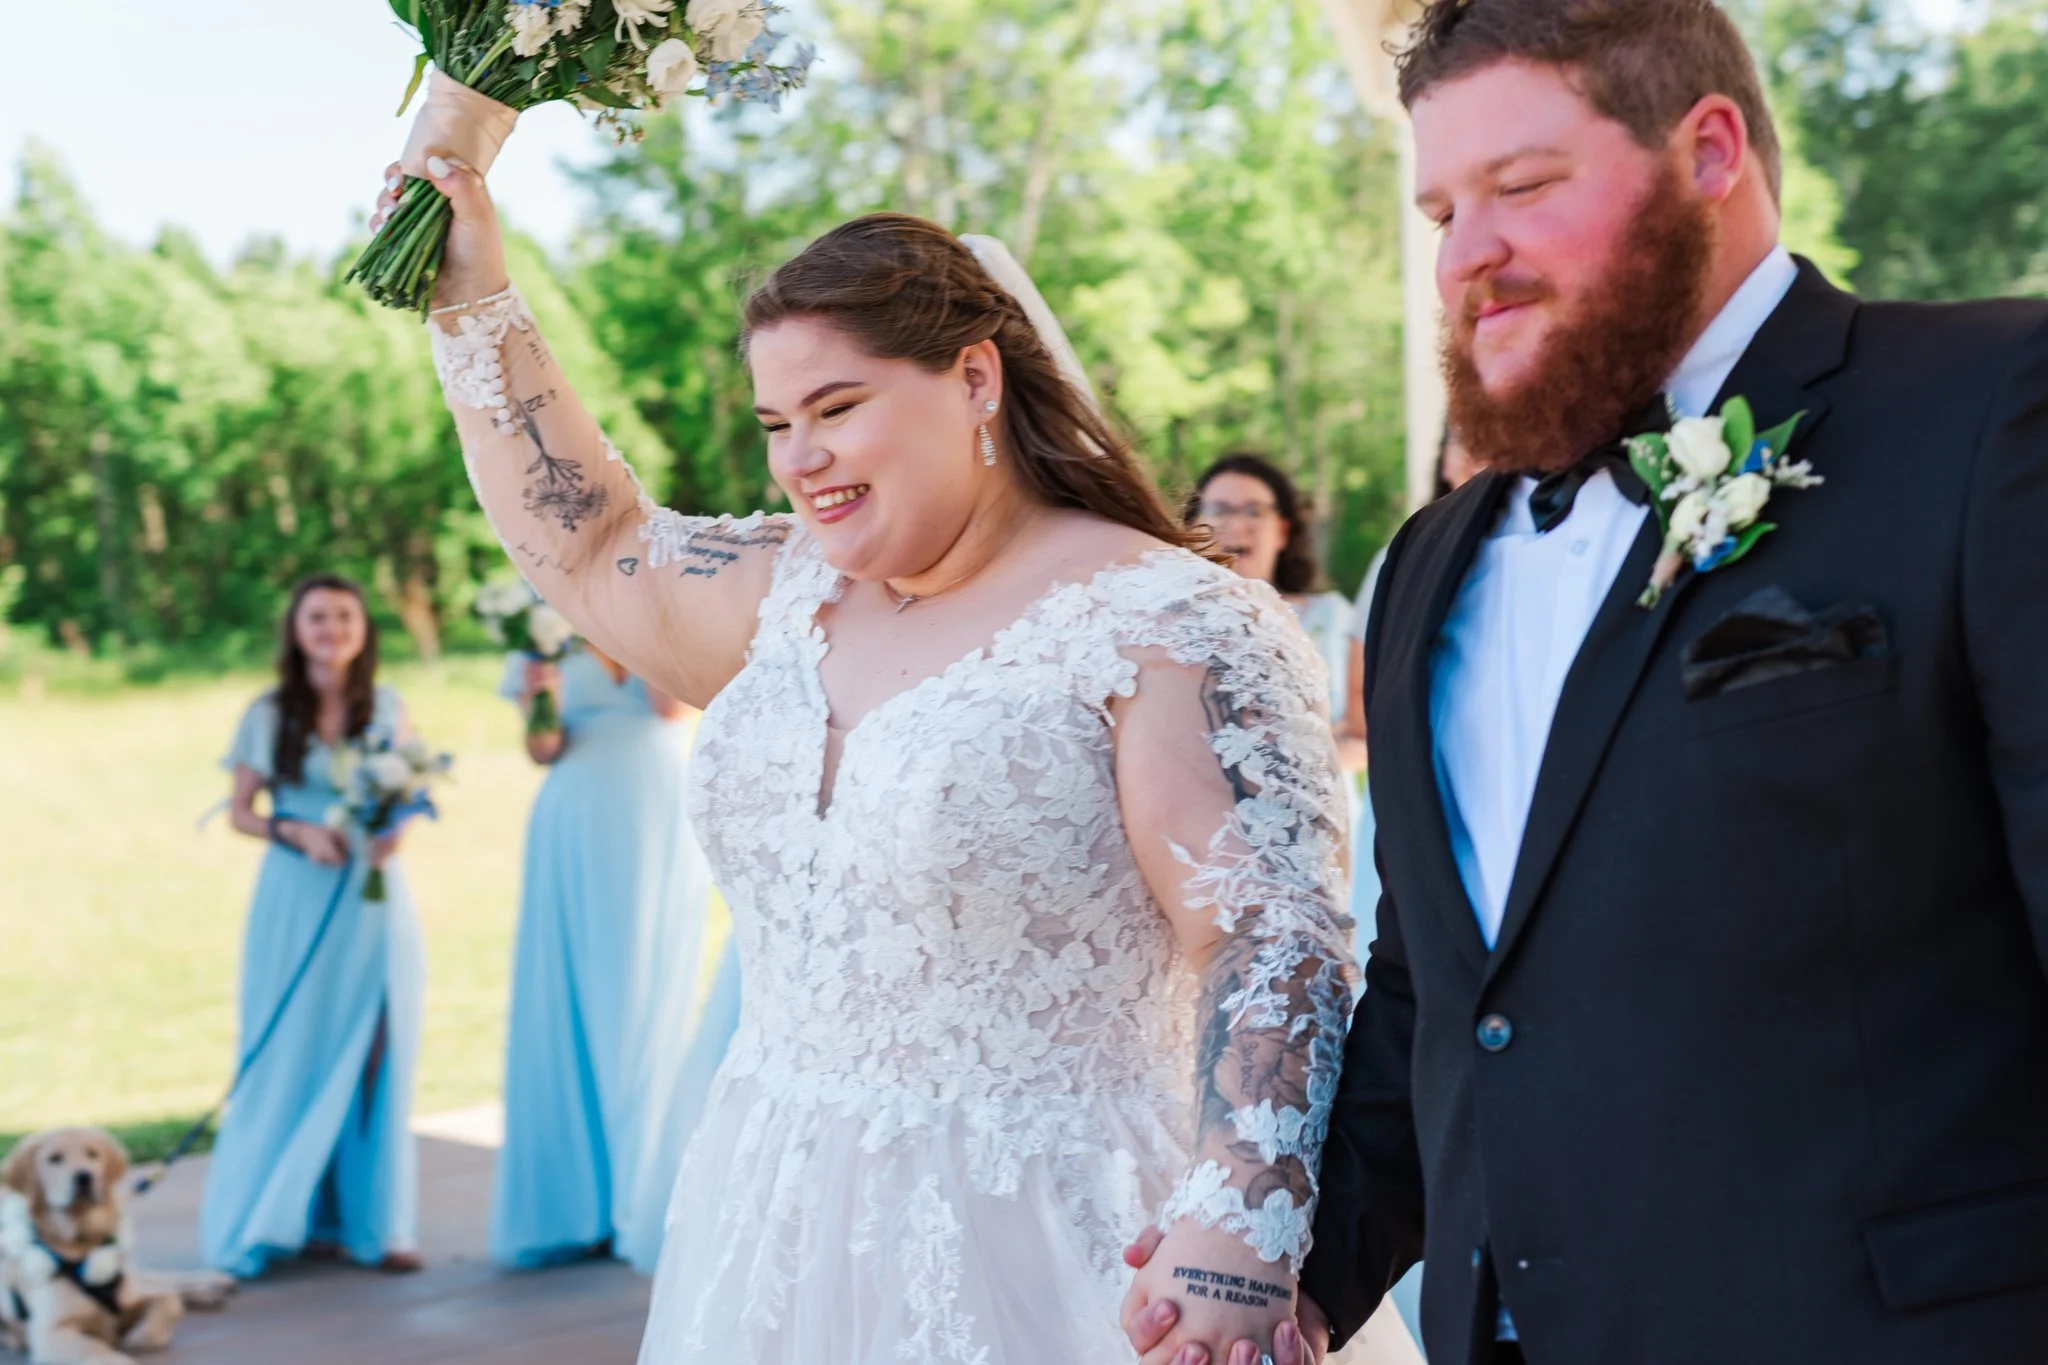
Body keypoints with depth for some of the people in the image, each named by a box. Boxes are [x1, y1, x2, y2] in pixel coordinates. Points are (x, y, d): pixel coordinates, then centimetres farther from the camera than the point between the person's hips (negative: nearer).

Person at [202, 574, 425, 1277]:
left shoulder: (388, 708, 7)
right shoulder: (269, 715, 3)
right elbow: (240, 811, 5)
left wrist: (392, 831, -10)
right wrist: (297, 832, -13)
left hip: (372, 897, 1)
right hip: (296, 901, -1)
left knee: (376, 1055, -1)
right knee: (296, 1054, -1)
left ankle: (377, 1223, 5)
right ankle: (294, 1217, 9)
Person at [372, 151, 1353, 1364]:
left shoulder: (1166, 627, -14)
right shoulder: (794, 596, 8)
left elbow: (1276, 938, -21)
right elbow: (588, 548, 21)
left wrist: (1234, 1250, -32)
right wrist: (473, 301, 17)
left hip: (1032, 1258, -6)